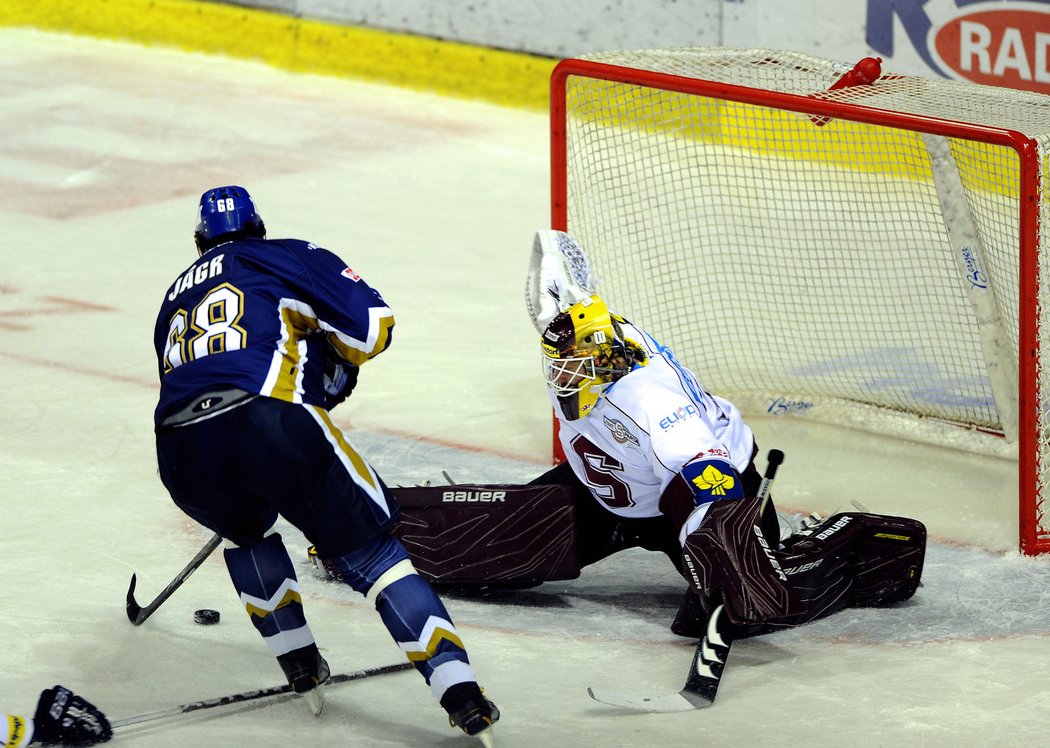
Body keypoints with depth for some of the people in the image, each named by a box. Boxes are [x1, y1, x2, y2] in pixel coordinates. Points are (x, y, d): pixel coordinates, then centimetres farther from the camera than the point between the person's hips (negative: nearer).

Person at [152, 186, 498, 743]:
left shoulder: (176, 297, 36)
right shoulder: (286, 257, 21)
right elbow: (371, 323, 9)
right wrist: (336, 371, 30)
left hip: (182, 460, 4)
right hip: (269, 421, -4)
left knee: (247, 530, 37)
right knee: (368, 551, 7)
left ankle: (301, 669, 31)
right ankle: (463, 699, -7)